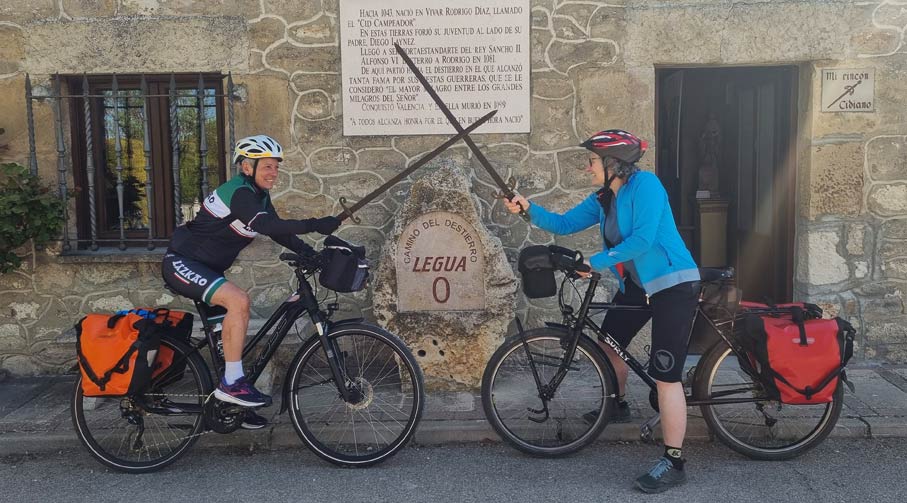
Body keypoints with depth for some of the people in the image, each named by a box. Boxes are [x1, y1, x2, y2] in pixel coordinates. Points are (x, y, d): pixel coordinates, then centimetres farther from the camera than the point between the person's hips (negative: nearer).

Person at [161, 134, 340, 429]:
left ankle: (230, 404, 22)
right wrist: (315, 225, -44)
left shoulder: (259, 196, 7)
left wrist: (315, 255, -5)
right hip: (181, 263, -10)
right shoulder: (238, 192, -23)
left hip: (206, 268, 10)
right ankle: (232, 383, -21)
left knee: (232, 327, 9)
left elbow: (278, 233, 7)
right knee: (239, 299, -30)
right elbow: (268, 226, -38)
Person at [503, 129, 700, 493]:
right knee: (607, 343, 19)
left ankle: (673, 463, -3)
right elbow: (564, 224, 7)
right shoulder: (602, 198, 7)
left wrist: (595, 263, -22)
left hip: (673, 284, -9)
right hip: (636, 284, 9)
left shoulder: (645, 184, -18)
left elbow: (642, 240, -26)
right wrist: (528, 209, -5)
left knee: (666, 376, -11)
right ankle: (618, 405, 45)